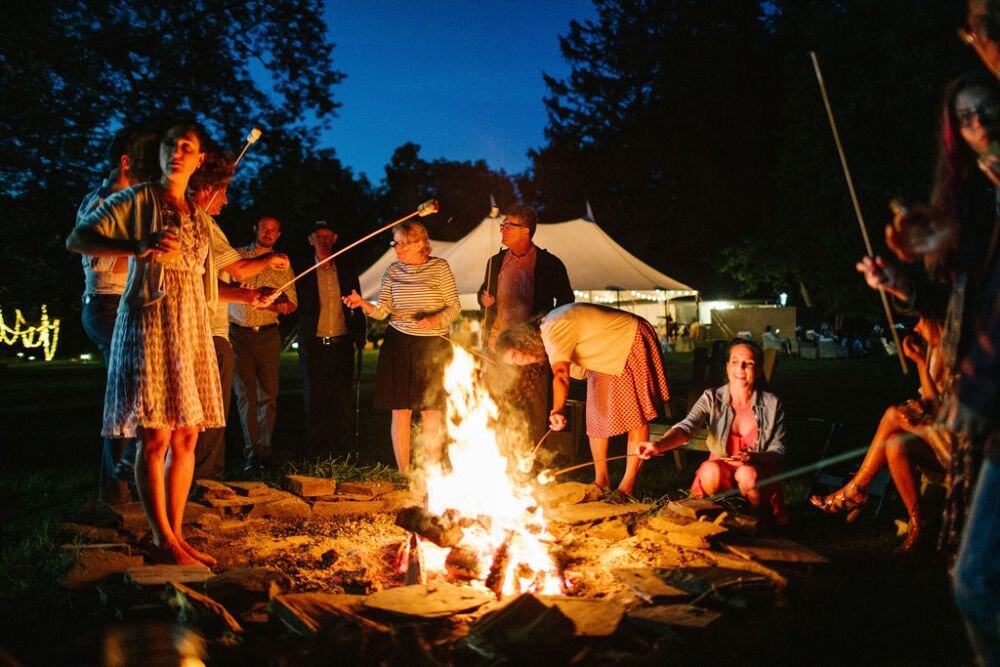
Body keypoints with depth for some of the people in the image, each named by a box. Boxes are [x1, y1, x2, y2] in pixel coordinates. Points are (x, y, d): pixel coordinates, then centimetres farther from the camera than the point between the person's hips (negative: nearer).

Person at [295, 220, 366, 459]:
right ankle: (317, 455, 10)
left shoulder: (346, 268, 9)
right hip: (313, 344, -1)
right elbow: (296, 305, 5)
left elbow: (357, 305, 12)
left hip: (341, 343, 1)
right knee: (314, 401, 2)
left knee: (342, 401, 2)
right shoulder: (303, 270, 3)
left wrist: (359, 336, 6)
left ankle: (339, 454, 10)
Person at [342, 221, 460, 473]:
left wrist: (436, 319, -19)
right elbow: (383, 310, 2)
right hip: (398, 344, 2)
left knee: (431, 414, 1)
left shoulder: (440, 267, -1)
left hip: (433, 347, -2)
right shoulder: (392, 271, 7)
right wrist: (363, 304, -17)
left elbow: (454, 306, -1)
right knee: (400, 411, 2)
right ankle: (403, 475, 12)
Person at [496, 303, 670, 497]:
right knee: (596, 414, 7)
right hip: (609, 355, 10)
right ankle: (601, 480, 12)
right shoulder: (546, 327, -2)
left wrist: (557, 411, -62)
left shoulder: (554, 333, -31)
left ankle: (628, 486, -6)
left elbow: (561, 375, -49)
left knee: (635, 414, -8)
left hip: (633, 341, -10)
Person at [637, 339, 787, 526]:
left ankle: (761, 522, -4)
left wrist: (753, 458, -28)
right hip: (720, 471, 0)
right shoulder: (712, 399, -5)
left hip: (757, 471, 0)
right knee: (710, 470, -33)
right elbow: (686, 426, -23)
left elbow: (779, 451, -4)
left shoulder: (772, 405, -4)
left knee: (747, 474, -34)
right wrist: (659, 445, -44)